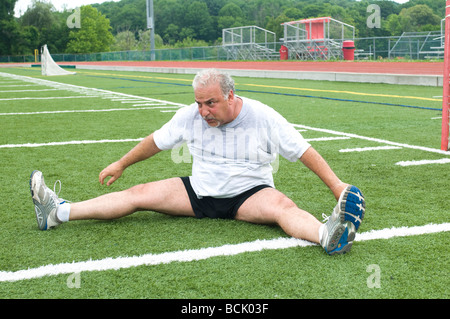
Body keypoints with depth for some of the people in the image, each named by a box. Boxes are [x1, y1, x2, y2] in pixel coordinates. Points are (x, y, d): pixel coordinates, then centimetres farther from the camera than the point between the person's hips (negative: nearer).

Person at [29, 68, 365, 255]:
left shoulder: (264, 118, -13)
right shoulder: (190, 116, -3)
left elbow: (304, 151, -10)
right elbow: (156, 141, 11)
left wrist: (336, 183, -17)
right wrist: (121, 164, 19)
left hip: (249, 194, -3)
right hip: (199, 190, 4)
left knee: (283, 206, -36)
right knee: (139, 194, -10)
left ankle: (328, 235, -65)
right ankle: (58, 213, -16)